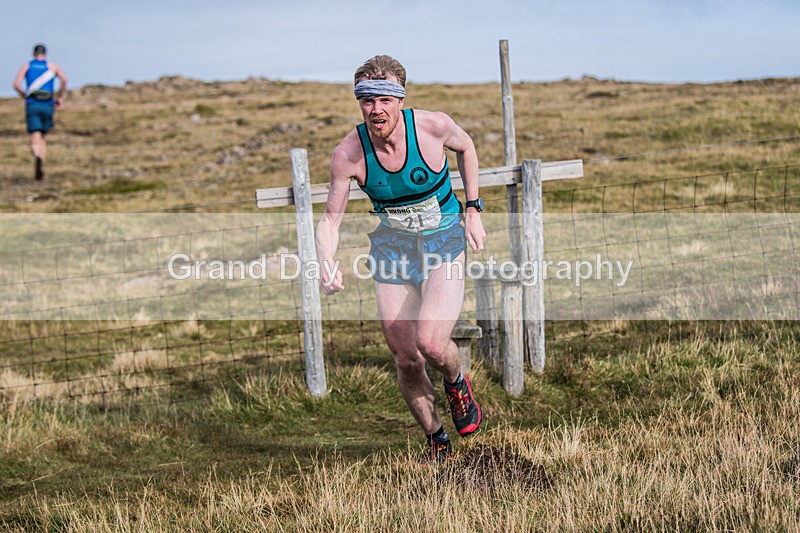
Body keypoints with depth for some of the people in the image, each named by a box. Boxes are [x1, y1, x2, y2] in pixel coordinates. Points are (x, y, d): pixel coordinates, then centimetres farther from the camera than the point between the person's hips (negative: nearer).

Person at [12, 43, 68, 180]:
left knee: (35, 139, -7)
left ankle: (38, 157, -41)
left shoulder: (27, 66, 12)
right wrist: (60, 97, 4)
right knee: (42, 138, 19)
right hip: (48, 106, 1)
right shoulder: (52, 66, 10)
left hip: (32, 105, -1)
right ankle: (41, 170, 8)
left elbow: (16, 84, 0)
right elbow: (64, 80, -8)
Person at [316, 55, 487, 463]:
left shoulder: (432, 126, -19)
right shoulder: (348, 154, -17)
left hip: (443, 244, -2)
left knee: (430, 342, -23)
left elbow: (465, 147, 5)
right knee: (406, 362, 3)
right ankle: (435, 440, 29)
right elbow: (330, 219, -9)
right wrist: (327, 265, -28)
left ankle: (456, 383, 14)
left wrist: (473, 210, 3)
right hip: (392, 247, 2)